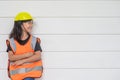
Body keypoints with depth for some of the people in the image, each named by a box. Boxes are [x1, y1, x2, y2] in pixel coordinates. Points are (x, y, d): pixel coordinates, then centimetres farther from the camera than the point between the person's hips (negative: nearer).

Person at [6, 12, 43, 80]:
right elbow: (11, 57, -10)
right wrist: (26, 55, -18)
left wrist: (23, 61, -16)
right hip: (17, 73, 1)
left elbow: (38, 56, -10)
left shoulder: (34, 40, -1)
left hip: (30, 72, -1)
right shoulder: (12, 41, 0)